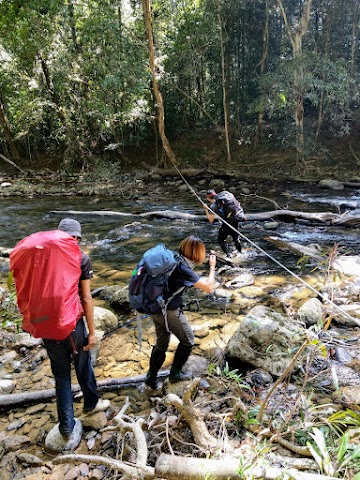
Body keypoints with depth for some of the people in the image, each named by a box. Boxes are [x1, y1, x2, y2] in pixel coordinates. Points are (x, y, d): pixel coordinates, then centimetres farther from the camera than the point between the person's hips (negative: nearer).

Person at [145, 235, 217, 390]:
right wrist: (212, 267, -8)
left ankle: (151, 377, 31)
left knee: (161, 343, 23)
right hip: (170, 312, -8)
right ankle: (175, 373, 29)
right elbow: (209, 287, -21)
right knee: (187, 341, 16)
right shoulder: (183, 268, -24)